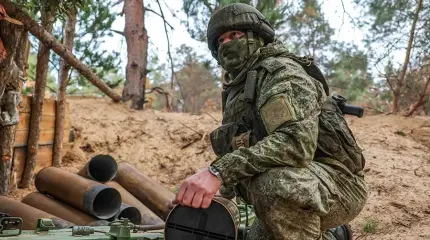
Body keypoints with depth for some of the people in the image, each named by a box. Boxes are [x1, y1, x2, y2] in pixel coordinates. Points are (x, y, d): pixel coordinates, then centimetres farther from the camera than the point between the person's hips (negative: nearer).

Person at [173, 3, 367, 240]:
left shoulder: (281, 71, -15)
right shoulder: (236, 91, 15)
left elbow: (296, 142, -33)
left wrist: (219, 171, -41)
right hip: (289, 200, 10)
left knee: (275, 184, -38)